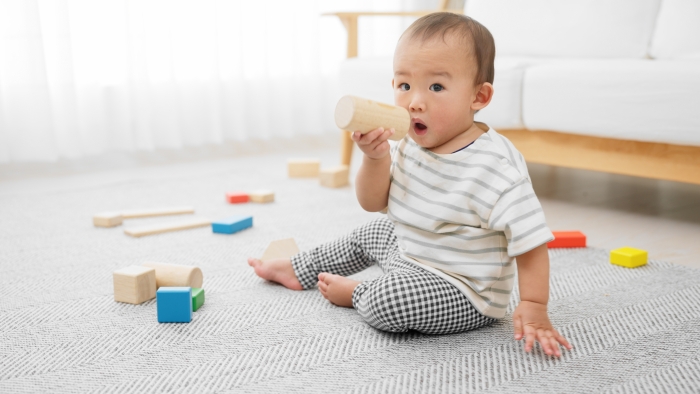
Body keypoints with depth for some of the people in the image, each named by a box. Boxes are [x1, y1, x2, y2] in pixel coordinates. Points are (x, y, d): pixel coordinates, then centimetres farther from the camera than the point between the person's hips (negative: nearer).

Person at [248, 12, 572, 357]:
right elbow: (372, 202, -3)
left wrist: (533, 308, -29)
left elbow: (530, 240, -25)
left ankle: (356, 294, 6)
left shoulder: (497, 166, -29)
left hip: (464, 297, -8)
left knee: (391, 300, -31)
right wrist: (376, 157, -21)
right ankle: (297, 270, 51)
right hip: (410, 253, 9)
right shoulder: (412, 144, -4)